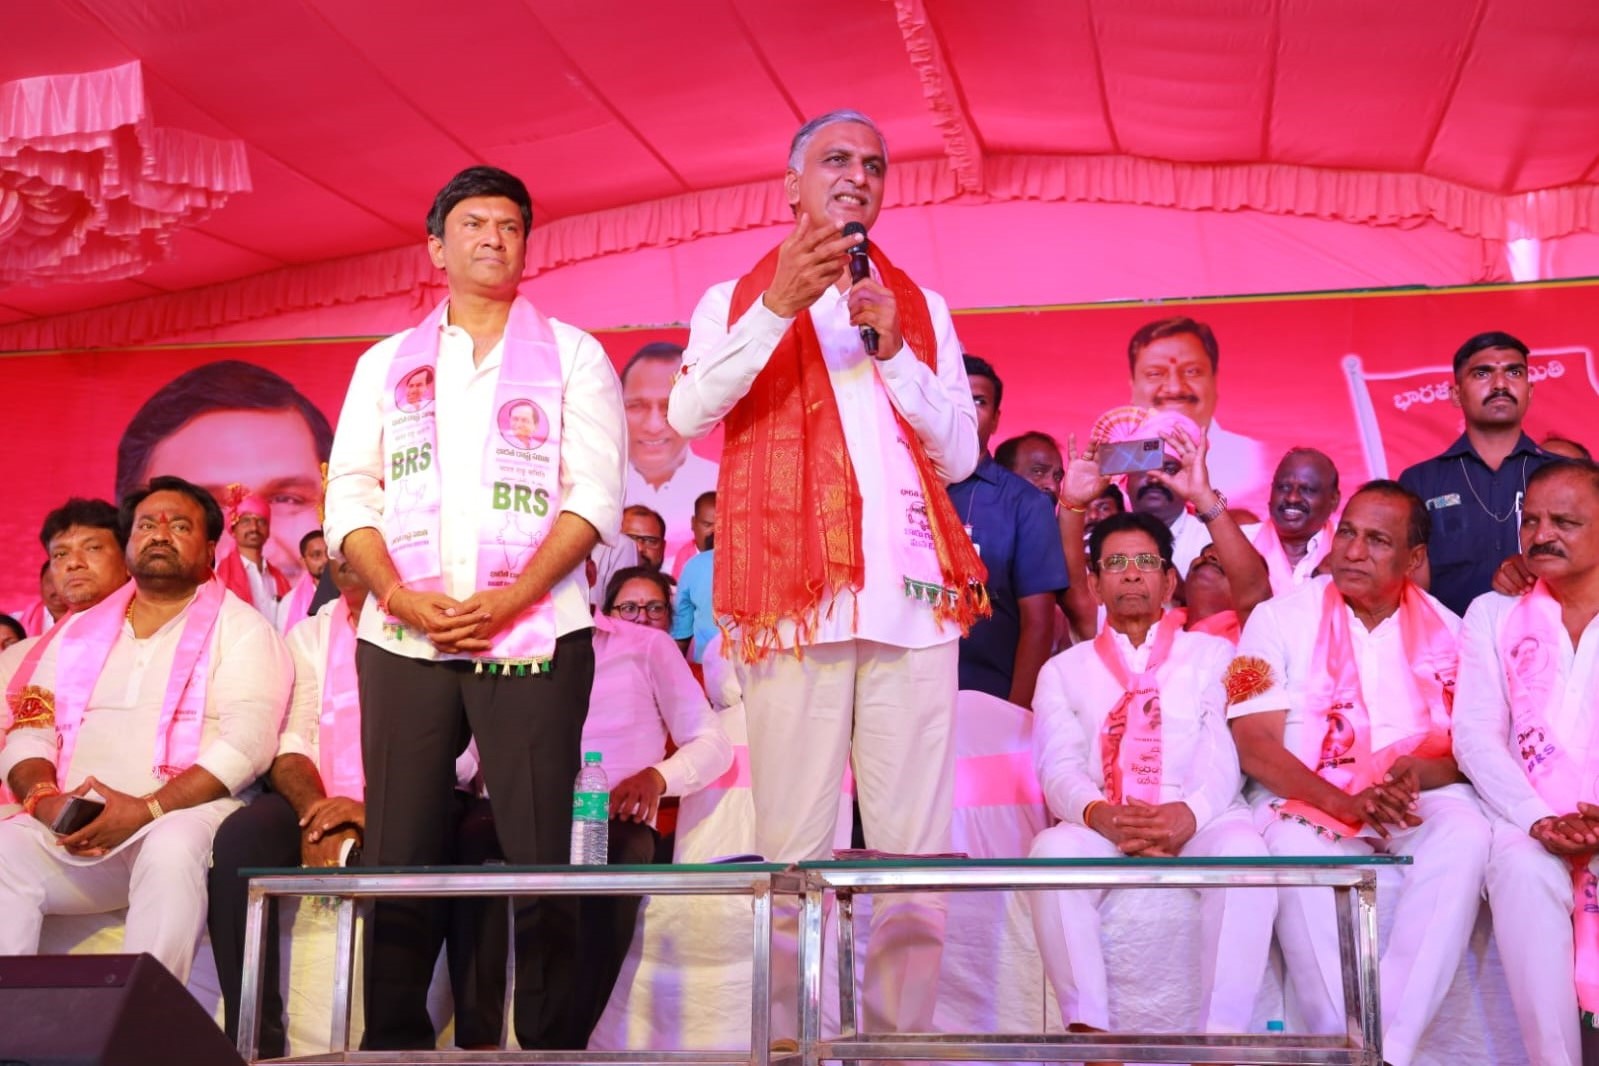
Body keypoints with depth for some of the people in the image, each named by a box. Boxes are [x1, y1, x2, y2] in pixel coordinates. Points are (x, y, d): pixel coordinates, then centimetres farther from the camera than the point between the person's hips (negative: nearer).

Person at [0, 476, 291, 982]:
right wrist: (45, 799, -9)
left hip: (186, 815, -4)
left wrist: (146, 810, -20)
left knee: (170, 851, -37)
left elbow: (248, 740, -9)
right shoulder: (78, 632, 22)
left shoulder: (240, 629, 6)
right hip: (73, 825, 4)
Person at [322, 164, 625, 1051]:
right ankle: (392, 1041, 12)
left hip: (532, 638, -2)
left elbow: (596, 496, -1)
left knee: (538, 855, -4)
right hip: (403, 640, 2)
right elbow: (349, 496, 9)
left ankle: (549, 1042, 4)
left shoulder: (570, 355, 10)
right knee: (397, 856, 1)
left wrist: (508, 599, -13)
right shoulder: (385, 364, 18)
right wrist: (398, 594, -9)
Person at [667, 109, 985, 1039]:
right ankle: (798, 1041, 4)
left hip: (914, 595, 2)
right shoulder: (736, 300, 15)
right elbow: (690, 414, -3)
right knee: (796, 853, -3)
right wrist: (780, 307, -13)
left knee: (917, 853, -2)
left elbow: (961, 454, 12)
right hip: (794, 596, -2)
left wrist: (893, 350, -1)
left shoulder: (924, 308, 21)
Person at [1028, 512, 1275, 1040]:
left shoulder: (1213, 655, 19)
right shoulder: (1064, 670, 21)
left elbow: (1224, 757, 2)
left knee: (1243, 848, -35)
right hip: (1101, 826, 1)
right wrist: (1097, 813, -21)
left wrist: (1190, 813, -22)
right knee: (1053, 850, -33)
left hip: (1199, 821, 0)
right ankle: (1088, 1028, -31)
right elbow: (1060, 769, 4)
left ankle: (1223, 1033, -33)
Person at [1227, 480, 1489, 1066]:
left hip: (1419, 798, 2)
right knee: (1298, 848, -36)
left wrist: (1417, 772, -18)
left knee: (1465, 836, -31)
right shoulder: (1279, 618, 1)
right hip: (1304, 795, -2)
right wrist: (1344, 802, -23)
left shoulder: (1446, 632, 9)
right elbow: (1256, 747, -7)